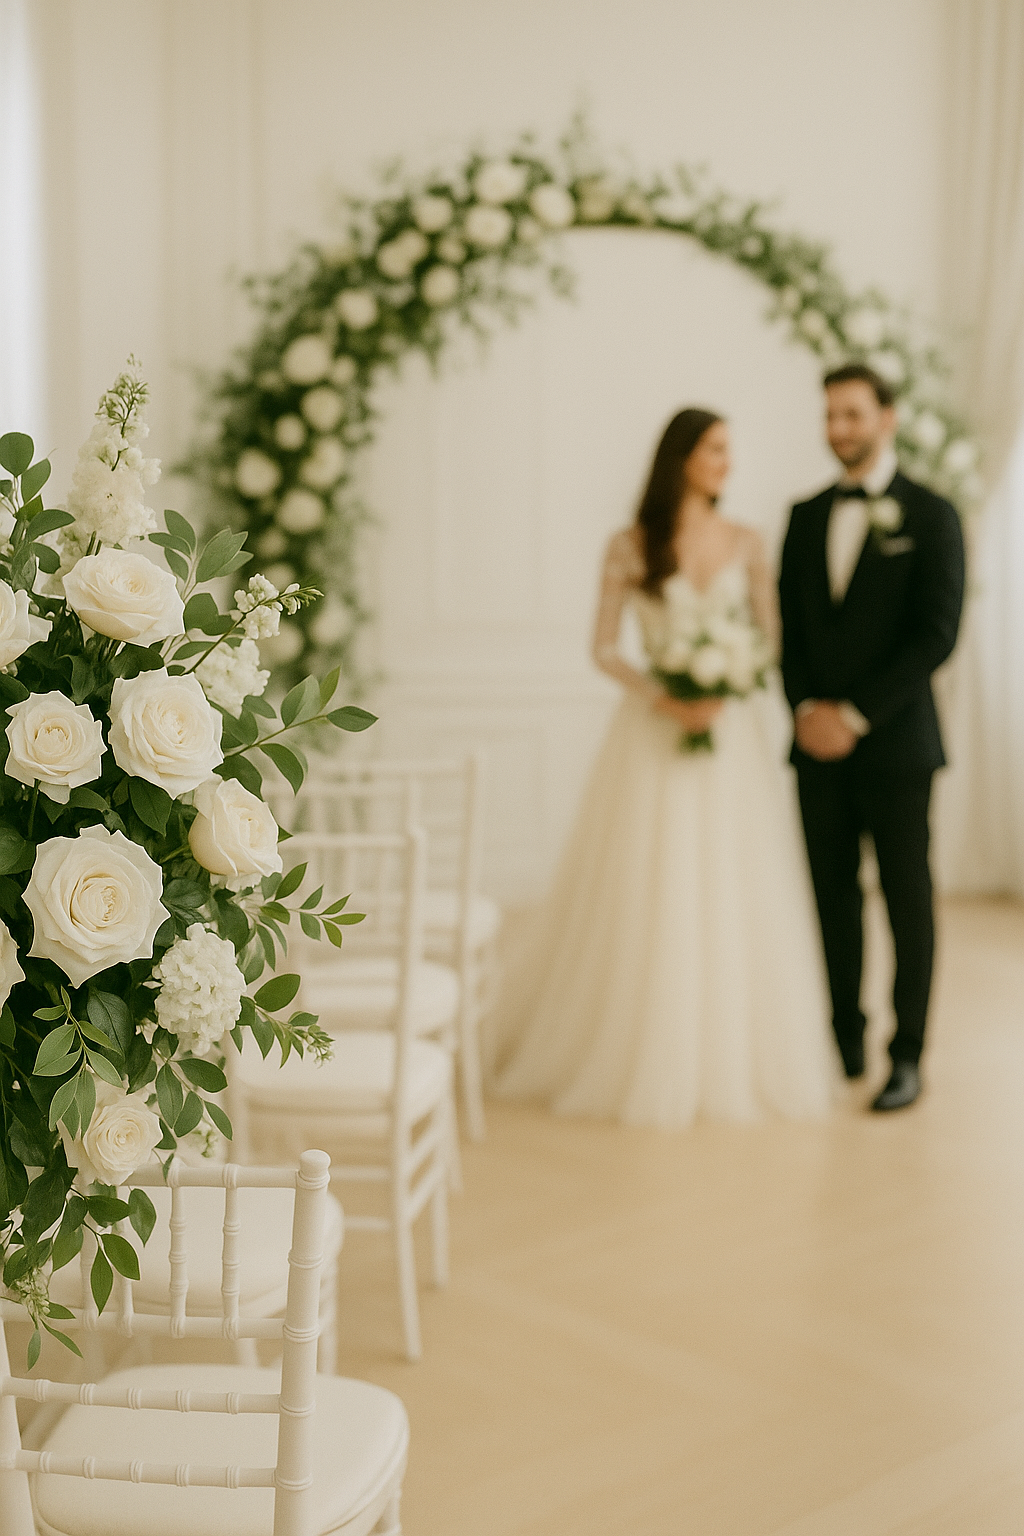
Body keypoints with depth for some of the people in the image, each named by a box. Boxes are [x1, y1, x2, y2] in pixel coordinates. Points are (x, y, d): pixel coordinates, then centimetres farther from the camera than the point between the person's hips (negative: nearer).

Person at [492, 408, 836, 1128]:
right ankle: (646, 1053, 14)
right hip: (655, 732, -2)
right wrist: (661, 695, -14)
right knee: (648, 895, 0)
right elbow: (604, 647, 1)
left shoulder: (747, 543, 7)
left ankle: (735, 1054, 17)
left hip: (736, 730, 2)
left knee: (735, 895, 3)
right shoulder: (631, 546, 0)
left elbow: (771, 639, 7)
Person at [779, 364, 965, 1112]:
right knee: (833, 896, 7)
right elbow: (788, 624, 10)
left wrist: (855, 714, -14)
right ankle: (844, 1042, 18)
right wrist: (807, 708, -6)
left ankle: (907, 1057, 11)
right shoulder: (806, 515, 11)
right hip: (820, 742, 4)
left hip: (895, 742, -4)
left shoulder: (931, 515, -3)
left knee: (907, 898, 3)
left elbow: (937, 634, -11)